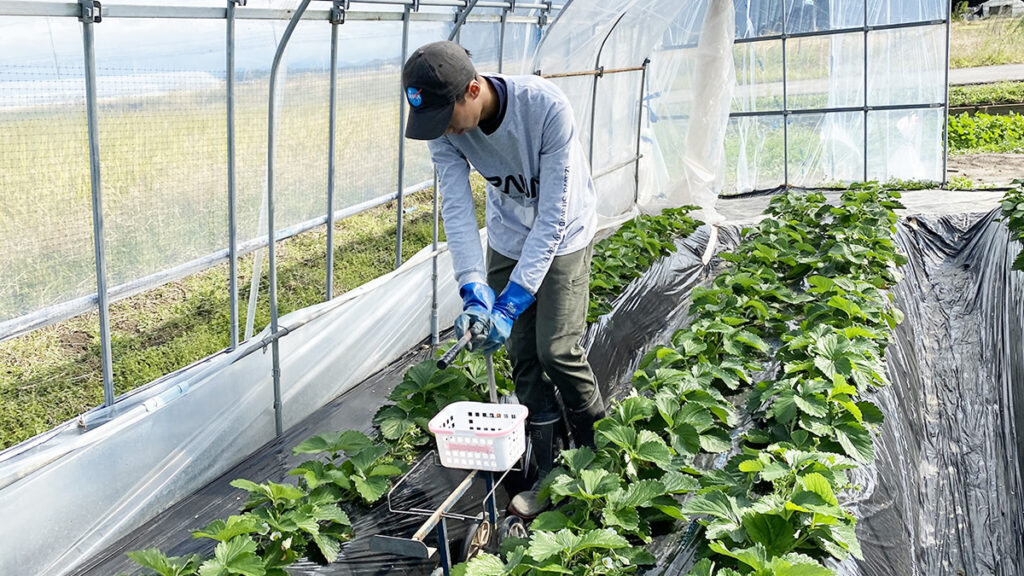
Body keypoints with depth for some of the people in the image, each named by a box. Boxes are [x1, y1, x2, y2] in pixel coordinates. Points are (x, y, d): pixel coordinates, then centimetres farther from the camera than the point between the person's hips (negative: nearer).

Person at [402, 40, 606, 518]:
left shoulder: (546, 107, -36)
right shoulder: (445, 127, -21)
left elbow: (552, 216, -33)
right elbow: (457, 208, -21)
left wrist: (513, 300, -36)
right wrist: (474, 293, -34)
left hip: (563, 237, -4)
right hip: (508, 238, 4)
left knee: (556, 350, -9)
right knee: (521, 354, 2)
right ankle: (549, 474, 14)